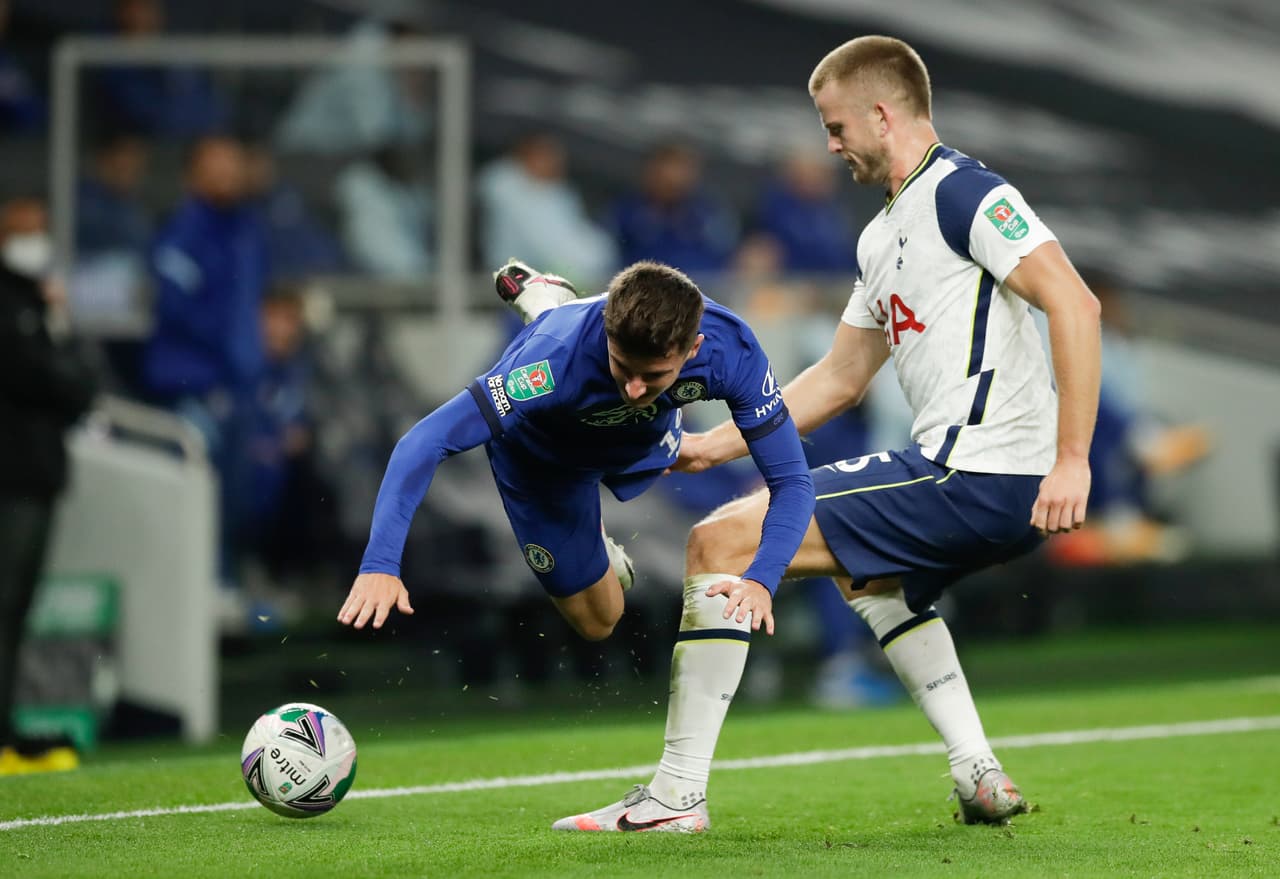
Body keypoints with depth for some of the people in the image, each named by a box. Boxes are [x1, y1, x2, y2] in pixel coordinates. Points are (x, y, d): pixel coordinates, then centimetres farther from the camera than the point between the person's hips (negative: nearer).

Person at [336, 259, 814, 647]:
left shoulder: (731, 350, -42)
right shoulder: (557, 361, -50)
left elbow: (791, 480, -35)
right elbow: (425, 443, -49)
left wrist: (760, 580, -52)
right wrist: (379, 564, -59)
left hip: (644, 437, 3)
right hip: (541, 452, -3)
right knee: (596, 621, 14)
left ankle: (543, 298, 52)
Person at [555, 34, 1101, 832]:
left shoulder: (965, 193, -10)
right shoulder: (885, 236, 21)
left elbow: (1075, 304, -20)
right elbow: (839, 379, 28)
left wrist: (1071, 460, -25)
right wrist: (716, 444, 23)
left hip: (977, 476, -11)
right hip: (976, 483, 11)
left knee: (722, 541, -10)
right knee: (870, 571, 41)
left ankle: (677, 794, -7)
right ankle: (982, 778, 27)